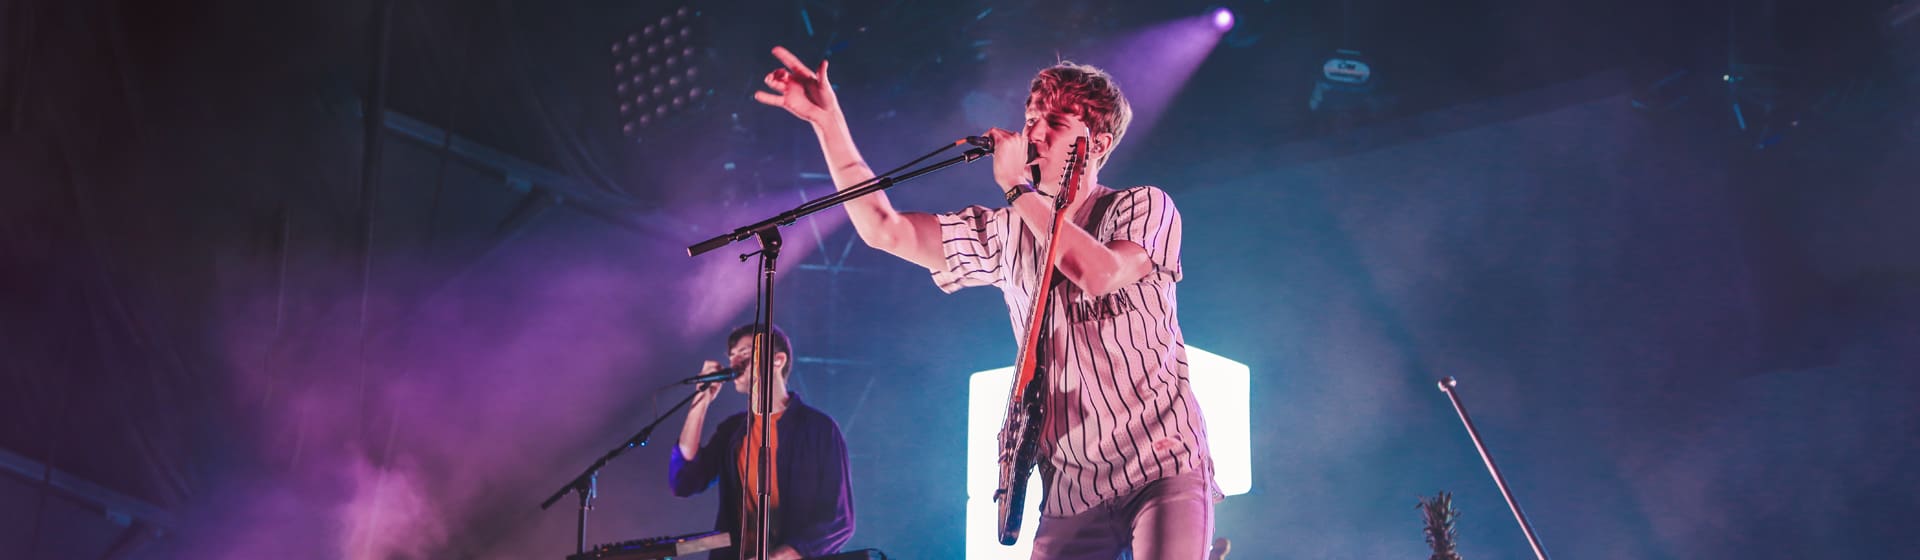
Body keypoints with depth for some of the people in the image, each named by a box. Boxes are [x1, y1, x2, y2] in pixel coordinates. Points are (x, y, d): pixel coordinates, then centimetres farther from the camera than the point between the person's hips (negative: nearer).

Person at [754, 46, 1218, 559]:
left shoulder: (1142, 207, 0)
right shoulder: (1006, 233, 12)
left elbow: (1099, 273, -22)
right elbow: (884, 229, 7)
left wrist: (1017, 187, -12)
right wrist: (828, 120, 2)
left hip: (1163, 465, -4)